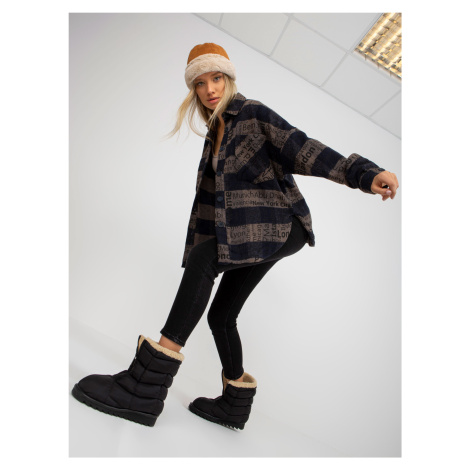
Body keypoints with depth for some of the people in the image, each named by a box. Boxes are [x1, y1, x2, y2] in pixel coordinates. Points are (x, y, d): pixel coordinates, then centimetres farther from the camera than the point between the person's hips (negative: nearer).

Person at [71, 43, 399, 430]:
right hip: (248, 232, 8)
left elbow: (301, 148, -12)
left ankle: (147, 385, -25)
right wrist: (191, 247, 13)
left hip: (282, 223, -8)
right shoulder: (215, 133, 21)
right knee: (220, 317, 6)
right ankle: (236, 404, 25)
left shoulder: (253, 113, 1)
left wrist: (364, 173, -25)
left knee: (203, 257, -29)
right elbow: (207, 195, 18)